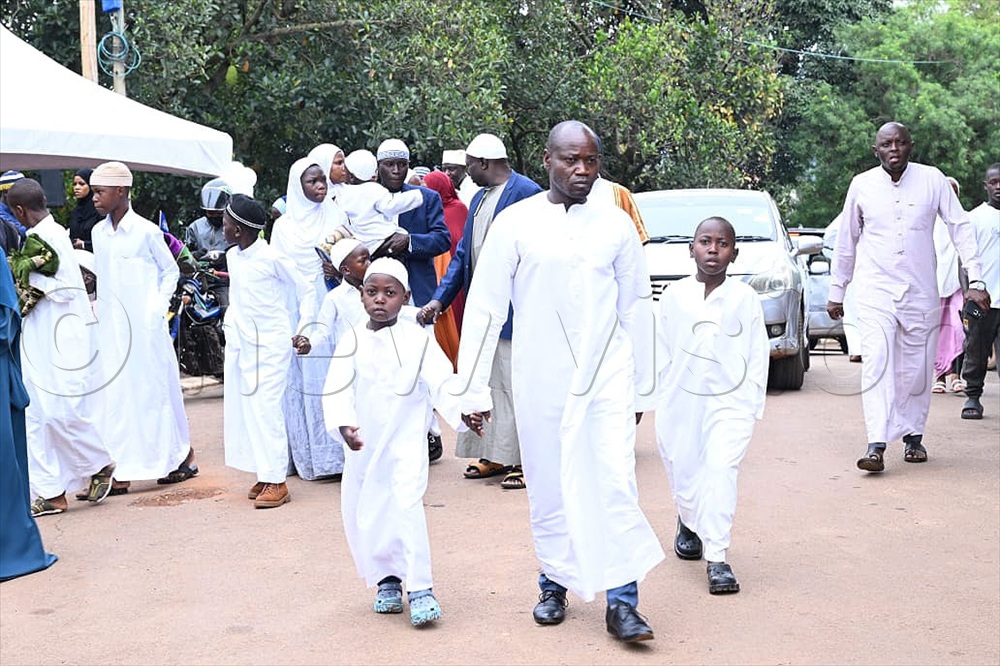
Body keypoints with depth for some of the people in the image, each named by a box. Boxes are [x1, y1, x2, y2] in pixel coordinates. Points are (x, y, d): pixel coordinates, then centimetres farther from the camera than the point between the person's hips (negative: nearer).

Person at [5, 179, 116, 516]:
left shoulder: (53, 236, -13)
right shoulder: (35, 237, 12)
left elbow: (67, 288, -18)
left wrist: (29, 275, -14)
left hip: (62, 340, -9)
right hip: (36, 342, 9)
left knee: (62, 410, -8)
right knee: (35, 415, 6)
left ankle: (100, 464, 17)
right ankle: (50, 492, 11)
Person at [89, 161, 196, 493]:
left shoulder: (146, 231, -8)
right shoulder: (98, 233, 9)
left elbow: (170, 271, 0)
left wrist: (158, 308, -7)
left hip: (144, 325, -5)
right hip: (110, 327, 5)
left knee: (154, 388, 3)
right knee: (114, 395, 3)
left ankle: (183, 456, 20)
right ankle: (121, 472, 5)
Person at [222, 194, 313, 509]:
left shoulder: (272, 258, -12)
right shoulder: (232, 256, 9)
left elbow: (304, 292, -4)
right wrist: (230, 328, 10)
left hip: (270, 345, -8)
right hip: (239, 345, 8)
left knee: (265, 408, -10)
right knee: (243, 409, 7)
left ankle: (276, 482, -5)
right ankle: (264, 474, 16)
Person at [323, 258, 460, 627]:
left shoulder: (417, 340, -5)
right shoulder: (352, 344, -1)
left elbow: (442, 382, -9)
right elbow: (337, 389, -8)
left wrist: (463, 410, -25)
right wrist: (343, 423, -26)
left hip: (406, 443, -3)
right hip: (363, 446, 3)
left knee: (407, 506, -16)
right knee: (361, 515, 9)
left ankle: (420, 589, -11)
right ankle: (386, 579, 28)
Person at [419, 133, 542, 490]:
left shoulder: (526, 192, -12)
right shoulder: (479, 198, 16)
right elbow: (463, 254, 18)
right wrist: (440, 298, 11)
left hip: (513, 310, -9)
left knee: (514, 385, -4)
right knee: (487, 384, 13)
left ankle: (526, 460, 4)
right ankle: (495, 454, 23)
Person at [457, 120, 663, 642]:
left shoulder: (616, 225, 4)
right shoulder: (515, 224, -2)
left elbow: (636, 309, 10)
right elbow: (484, 308, -1)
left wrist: (642, 388, 12)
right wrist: (473, 390, -4)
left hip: (607, 376, 1)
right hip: (540, 380, 0)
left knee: (615, 483, -7)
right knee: (549, 487, 9)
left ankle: (622, 601, 0)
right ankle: (554, 583, 28)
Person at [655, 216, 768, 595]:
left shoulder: (745, 298, 0)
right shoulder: (674, 296, 3)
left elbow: (758, 354, 3)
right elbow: (662, 353, 7)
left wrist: (752, 404, -1)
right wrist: (663, 401, 5)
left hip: (729, 402, -2)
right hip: (681, 401, 2)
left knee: (721, 472, -16)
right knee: (684, 474, 11)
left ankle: (717, 558, -13)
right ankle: (689, 524, 43)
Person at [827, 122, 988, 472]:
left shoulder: (932, 180, -1)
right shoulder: (861, 185, 1)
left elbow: (960, 228, 1)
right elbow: (846, 241, 11)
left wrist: (975, 280, -7)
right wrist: (836, 291, 14)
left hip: (920, 292, 1)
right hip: (875, 290, -1)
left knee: (917, 368, 7)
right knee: (877, 363, -14)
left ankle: (913, 435, 26)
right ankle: (876, 446, -19)